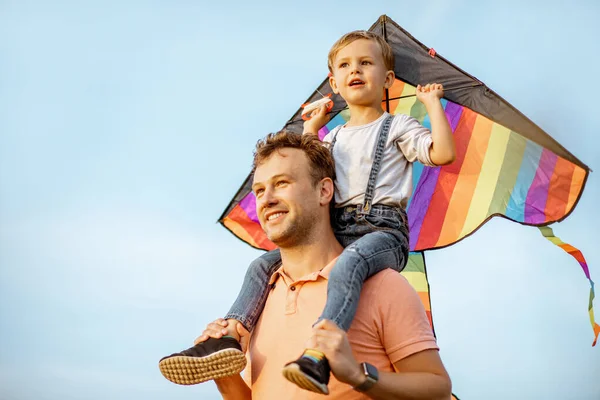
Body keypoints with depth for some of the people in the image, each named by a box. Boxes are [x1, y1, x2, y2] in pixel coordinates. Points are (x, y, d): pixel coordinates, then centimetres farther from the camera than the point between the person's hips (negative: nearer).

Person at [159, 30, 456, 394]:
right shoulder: (334, 138, 24)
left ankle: (316, 357, -56)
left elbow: (443, 153, -6)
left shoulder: (398, 126, 8)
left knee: (346, 266, -41)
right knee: (263, 265, -7)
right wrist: (311, 129, 28)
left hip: (383, 231, -7)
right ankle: (229, 339, -18)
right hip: (336, 233, 7)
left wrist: (433, 103, 1)